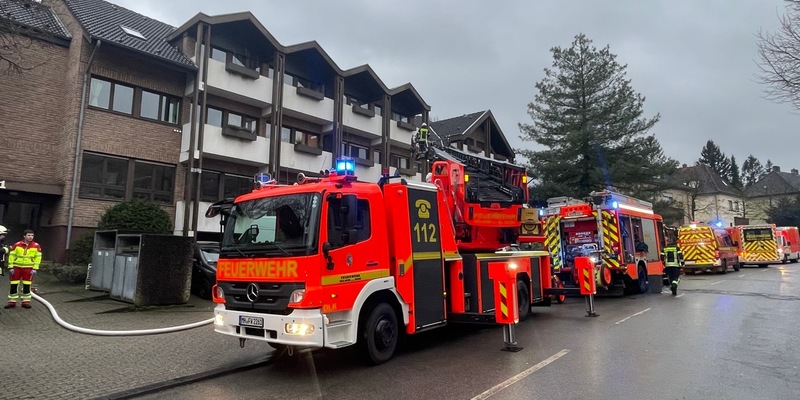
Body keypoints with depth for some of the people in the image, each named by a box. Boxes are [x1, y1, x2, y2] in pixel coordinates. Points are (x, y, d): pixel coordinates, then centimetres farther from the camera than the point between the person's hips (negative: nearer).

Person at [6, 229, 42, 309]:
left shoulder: (36, 246, -4)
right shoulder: (17, 245, -4)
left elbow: (38, 258, 0)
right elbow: (11, 256, 1)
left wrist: (35, 269, -5)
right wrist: (11, 267, -4)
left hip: (28, 268, 0)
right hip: (17, 267, 0)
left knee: (27, 285, 5)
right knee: (13, 285, 4)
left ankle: (26, 301, 13)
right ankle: (12, 302, 14)